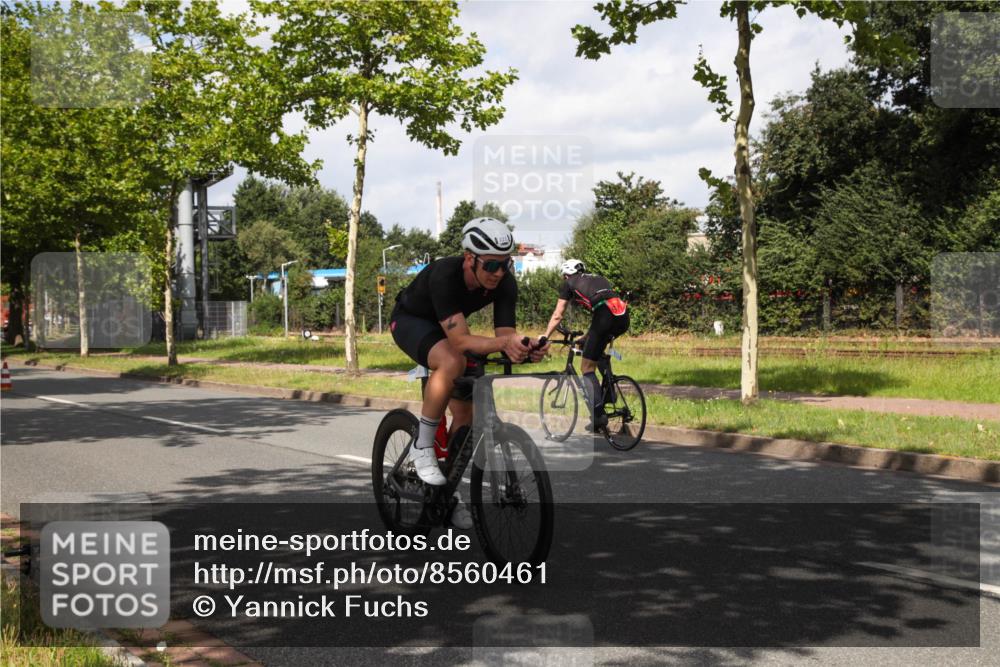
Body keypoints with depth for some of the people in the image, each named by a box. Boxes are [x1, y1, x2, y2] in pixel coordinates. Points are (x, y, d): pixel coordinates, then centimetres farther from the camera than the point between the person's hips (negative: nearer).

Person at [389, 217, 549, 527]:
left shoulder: (505, 283, -24)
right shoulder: (444, 275, -40)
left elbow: (504, 334, -26)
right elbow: (460, 340, -45)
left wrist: (523, 349, -49)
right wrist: (503, 342, -61)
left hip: (449, 328, 6)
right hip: (410, 320, -6)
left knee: (465, 411, -2)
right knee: (453, 362, -37)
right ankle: (422, 446, -20)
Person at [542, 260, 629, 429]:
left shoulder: (568, 283, 20)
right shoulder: (598, 278, 36)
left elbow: (557, 316, 18)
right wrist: (586, 337, 50)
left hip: (606, 316, -6)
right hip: (623, 318, 6)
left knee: (587, 367, 4)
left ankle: (599, 413, -9)